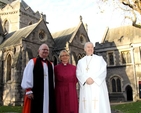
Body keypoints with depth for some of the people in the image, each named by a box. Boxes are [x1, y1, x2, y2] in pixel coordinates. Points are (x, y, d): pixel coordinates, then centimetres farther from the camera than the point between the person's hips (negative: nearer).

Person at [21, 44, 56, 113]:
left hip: (48, 93, 5)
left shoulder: (50, 65, 15)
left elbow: (53, 79, 14)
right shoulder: (32, 62, 0)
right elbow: (27, 76, -6)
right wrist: (28, 90, -13)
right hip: (35, 92, -5)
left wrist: (53, 91, 9)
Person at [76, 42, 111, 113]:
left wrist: (93, 79, -16)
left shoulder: (99, 59, 12)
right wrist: (86, 79, -17)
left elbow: (103, 71, -2)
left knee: (99, 106, -6)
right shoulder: (80, 61, 16)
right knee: (87, 107, -2)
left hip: (98, 87, -1)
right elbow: (79, 73, 3)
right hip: (86, 89, 2)